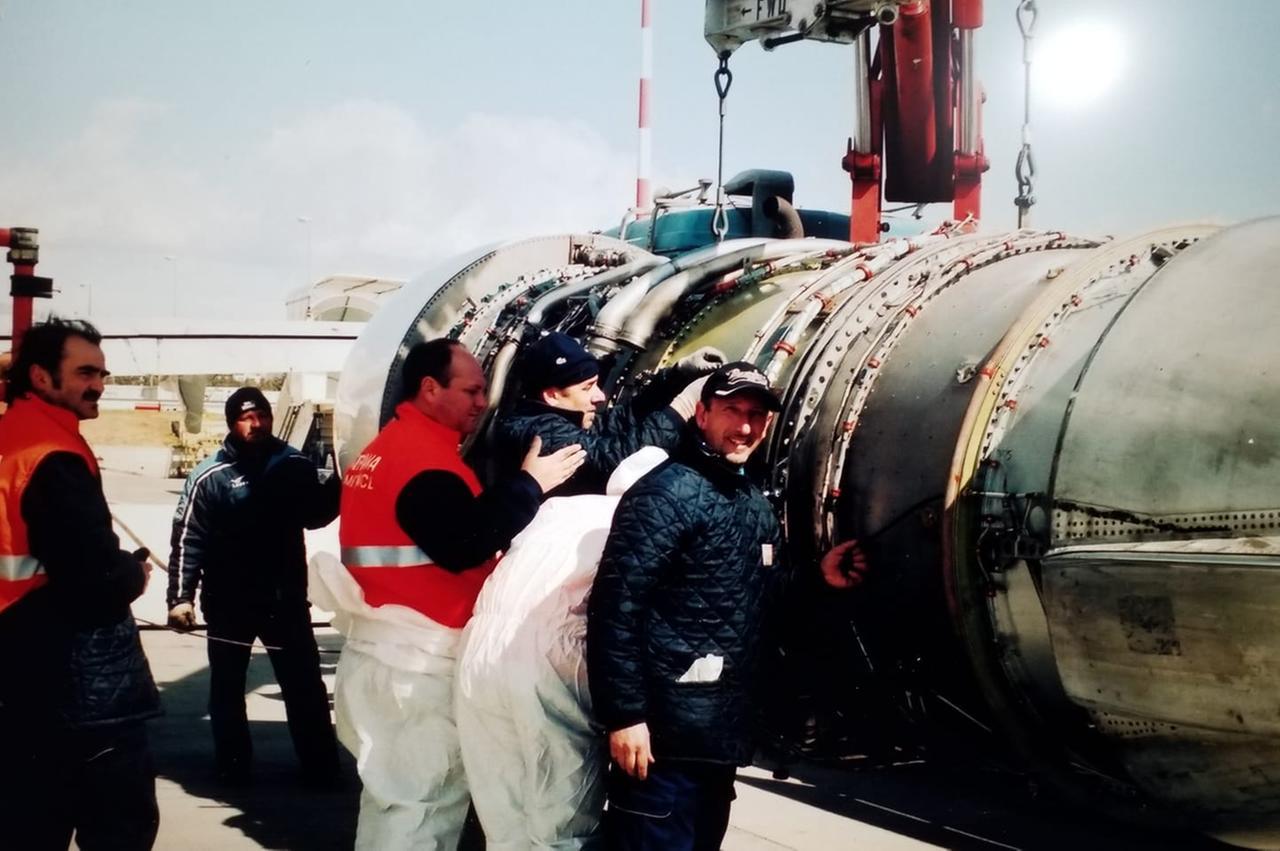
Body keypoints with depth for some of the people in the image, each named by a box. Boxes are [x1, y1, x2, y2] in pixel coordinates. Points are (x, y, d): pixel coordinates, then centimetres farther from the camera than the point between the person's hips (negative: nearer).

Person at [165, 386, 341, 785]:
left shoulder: (295, 465, -1)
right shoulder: (210, 476, -10)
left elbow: (316, 514, 9)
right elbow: (187, 539, -12)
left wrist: (340, 484, -12)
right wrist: (181, 596, -21)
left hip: (285, 598, 2)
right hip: (229, 602, -2)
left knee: (306, 687, 7)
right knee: (226, 688, 12)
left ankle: (320, 766, 16)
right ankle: (232, 765, 26)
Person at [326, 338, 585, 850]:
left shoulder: (390, 448, 17)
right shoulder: (424, 456, -17)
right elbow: (464, 546, -27)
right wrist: (531, 484, -21)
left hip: (397, 649, 11)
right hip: (418, 659, -11)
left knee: (403, 794, 17)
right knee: (417, 800, -5)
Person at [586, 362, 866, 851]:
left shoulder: (755, 504, 15)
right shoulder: (667, 493, -13)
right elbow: (616, 605, -20)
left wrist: (818, 576, 12)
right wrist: (624, 714, -22)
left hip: (722, 733, 9)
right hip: (667, 735, -9)